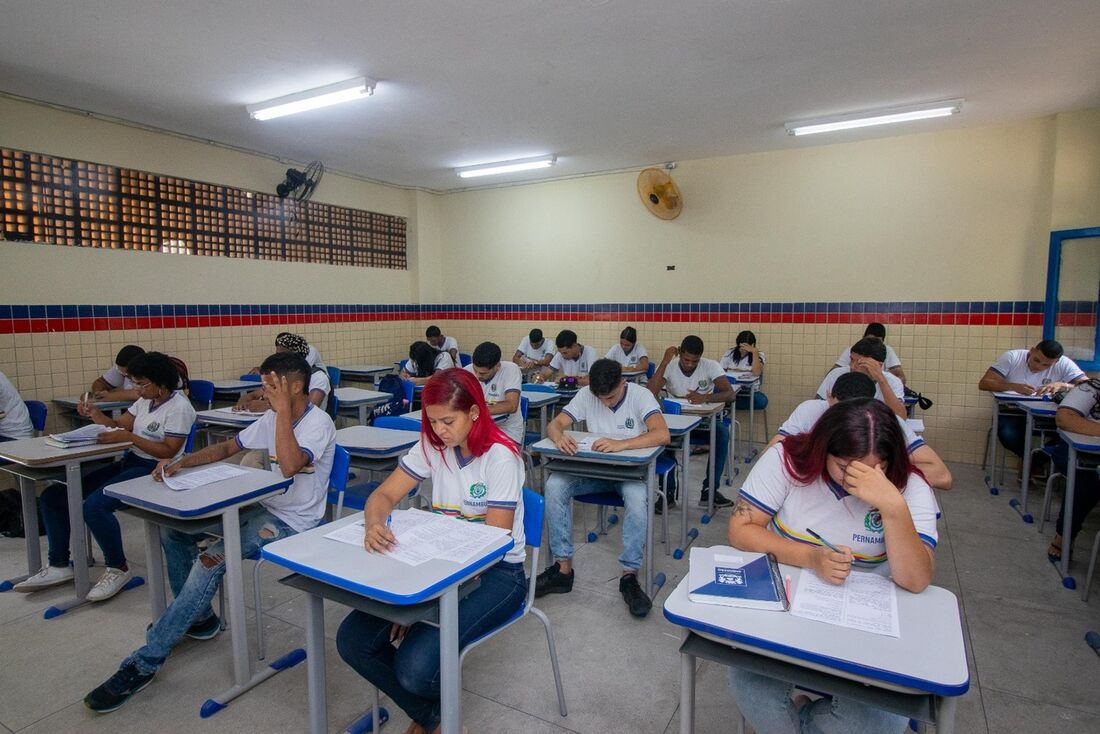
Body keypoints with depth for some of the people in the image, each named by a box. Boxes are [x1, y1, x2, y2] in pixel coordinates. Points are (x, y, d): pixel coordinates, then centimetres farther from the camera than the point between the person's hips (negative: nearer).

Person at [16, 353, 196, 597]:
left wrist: (129, 437, -21)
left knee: (94, 506, -28)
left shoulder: (179, 407, -14)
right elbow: (119, 425, 12)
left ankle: (118, 569, -7)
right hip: (128, 463, 10)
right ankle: (58, 565, 14)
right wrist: (96, 414, -5)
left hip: (153, 470, -10)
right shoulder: (145, 400, 12)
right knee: (53, 496, 5)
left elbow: (169, 451, -18)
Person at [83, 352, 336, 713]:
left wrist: (283, 409, -32)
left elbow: (289, 466, -36)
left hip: (291, 523, -9)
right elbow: (226, 448, 15)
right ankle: (199, 618, 19)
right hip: (264, 508, 9)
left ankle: (144, 662, -10)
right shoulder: (272, 418, 7)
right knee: (173, 529, 5)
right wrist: (180, 462, -3)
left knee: (212, 559, -26)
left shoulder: (319, 423, -19)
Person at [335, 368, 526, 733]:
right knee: (352, 640, -11)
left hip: (496, 571, -6)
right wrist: (374, 524, -27)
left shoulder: (500, 457, -18)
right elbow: (384, 495, -1)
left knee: (415, 666, -26)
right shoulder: (432, 446, 0)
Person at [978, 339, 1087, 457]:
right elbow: (983, 383, -16)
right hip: (1011, 414, -2)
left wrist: (1062, 385, -29)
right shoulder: (1012, 357, -9)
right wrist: (1014, 386, -31)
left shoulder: (1064, 364, -4)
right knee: (1008, 435, -32)